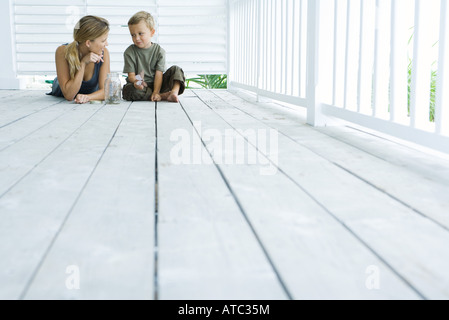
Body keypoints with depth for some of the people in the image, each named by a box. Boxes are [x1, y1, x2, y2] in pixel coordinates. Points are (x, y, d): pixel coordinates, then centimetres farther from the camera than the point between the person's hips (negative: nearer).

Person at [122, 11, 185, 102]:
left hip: (155, 84, 1)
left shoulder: (159, 51, 0)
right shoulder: (130, 52, 0)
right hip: (141, 87, -1)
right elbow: (131, 75, -6)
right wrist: (136, 81, -33)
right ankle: (163, 96, -31)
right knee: (130, 90, -36)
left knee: (176, 70, -12)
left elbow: (159, 74, -10)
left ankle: (174, 91, -39)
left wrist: (156, 92, -26)